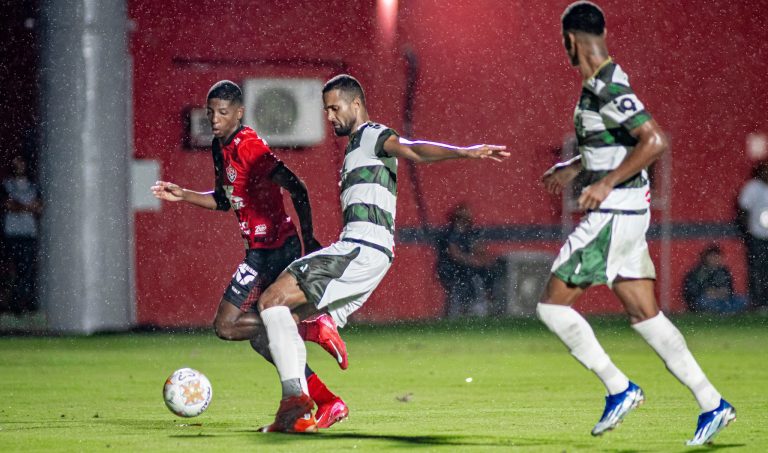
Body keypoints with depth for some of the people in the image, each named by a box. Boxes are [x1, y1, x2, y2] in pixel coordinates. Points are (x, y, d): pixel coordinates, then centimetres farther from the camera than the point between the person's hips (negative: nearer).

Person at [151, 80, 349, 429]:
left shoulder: (248, 147, -16)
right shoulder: (220, 147, 13)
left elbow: (296, 188, -19)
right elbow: (224, 200, 26)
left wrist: (308, 240, -20)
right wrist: (182, 195, 14)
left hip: (272, 250, -10)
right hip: (261, 251, 10)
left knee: (226, 326, -11)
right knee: (261, 337, 11)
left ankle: (312, 328, -10)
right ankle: (328, 403, 12)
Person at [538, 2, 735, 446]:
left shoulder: (609, 89, -17)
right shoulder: (604, 83, 13)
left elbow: (655, 140, -27)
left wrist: (606, 183, -23)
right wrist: (572, 168, 31)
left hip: (614, 214, -10)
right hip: (629, 213, 10)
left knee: (552, 304, -4)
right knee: (645, 315, 9)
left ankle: (619, 388, -3)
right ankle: (712, 404, 6)